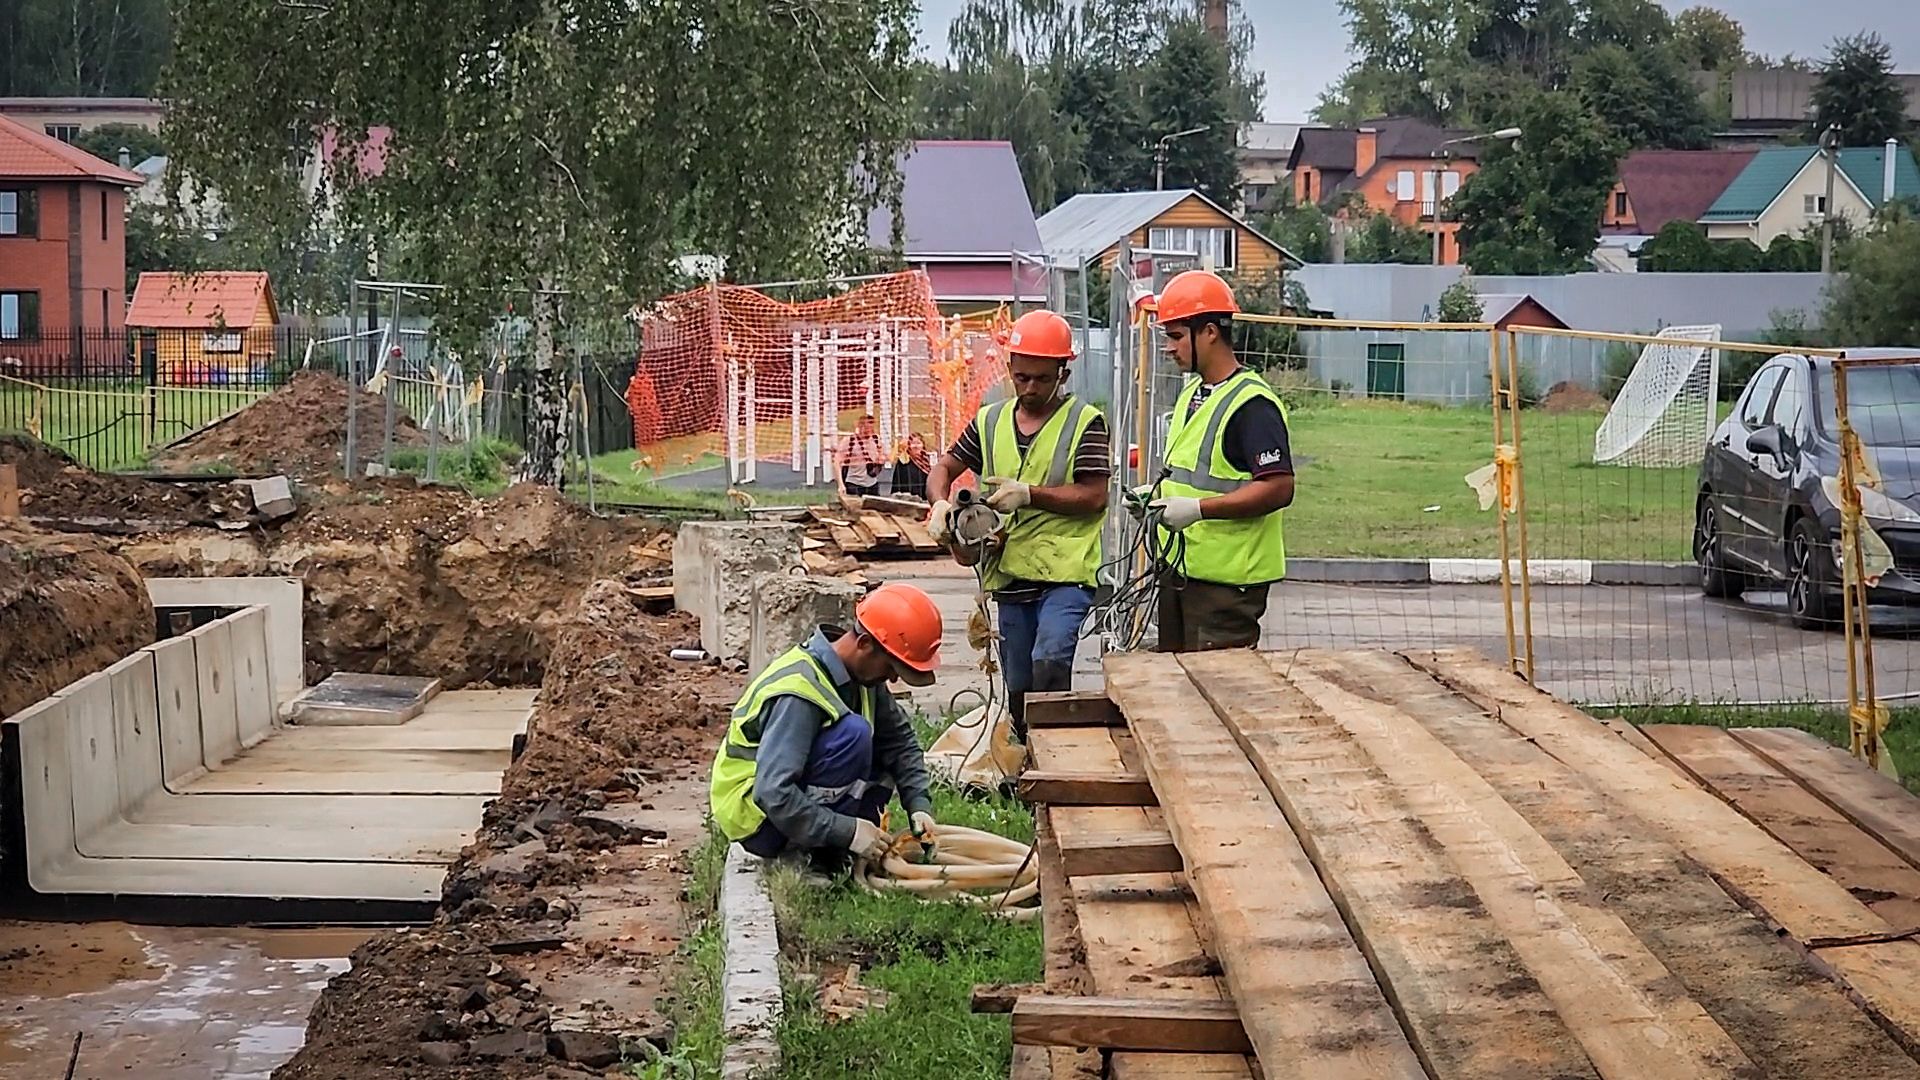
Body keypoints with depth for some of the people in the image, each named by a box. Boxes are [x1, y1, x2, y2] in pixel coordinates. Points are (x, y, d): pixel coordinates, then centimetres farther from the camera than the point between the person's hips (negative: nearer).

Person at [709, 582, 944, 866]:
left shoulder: (861, 673, -2)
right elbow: (773, 794, -35)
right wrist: (848, 833, -32)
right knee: (853, 733, -26)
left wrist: (919, 805, -9)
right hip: (758, 818, -9)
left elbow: (900, 739, 6)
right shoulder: (798, 692, -29)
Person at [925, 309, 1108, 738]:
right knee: (1018, 690, 12)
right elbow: (944, 468, 17)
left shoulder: (1084, 422, -4)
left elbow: (1095, 496, -10)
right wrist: (940, 503, -5)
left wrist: (1029, 493, -17)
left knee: (1050, 662, -28)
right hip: (1010, 574, 5)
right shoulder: (990, 421, 11)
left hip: (1066, 573, -5)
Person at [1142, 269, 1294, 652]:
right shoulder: (1191, 394, 15)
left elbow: (1278, 488, -22)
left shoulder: (1252, 403, -15)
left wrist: (1198, 508, -26)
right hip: (1180, 569, 10)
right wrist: (1158, 494, 8)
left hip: (1228, 580, -10)